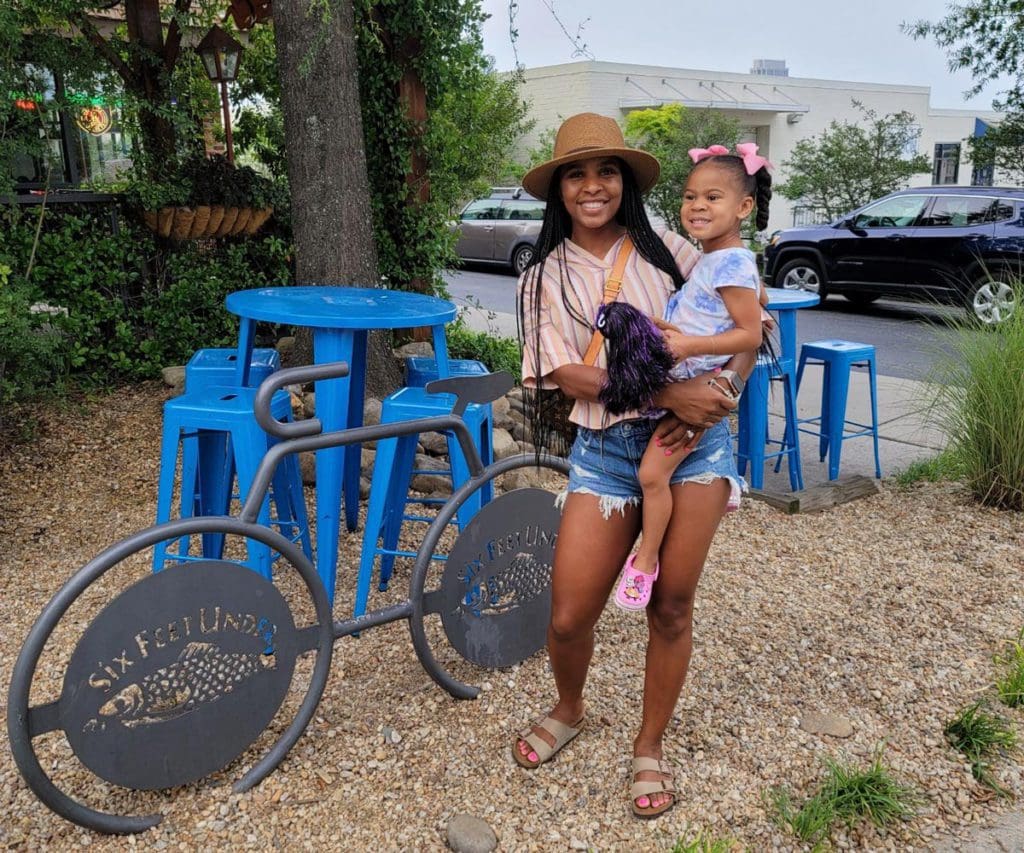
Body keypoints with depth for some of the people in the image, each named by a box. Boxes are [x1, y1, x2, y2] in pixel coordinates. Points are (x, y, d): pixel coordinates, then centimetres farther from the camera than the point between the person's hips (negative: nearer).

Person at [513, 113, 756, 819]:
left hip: (693, 441, 0)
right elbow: (567, 373, -8)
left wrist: (713, 400, -13)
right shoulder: (545, 276, 5)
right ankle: (569, 712, 34)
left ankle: (650, 746, 29)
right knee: (569, 618, -1)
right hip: (606, 449, 1)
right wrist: (670, 392, -19)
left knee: (671, 607, 4)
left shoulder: (666, 250, 4)